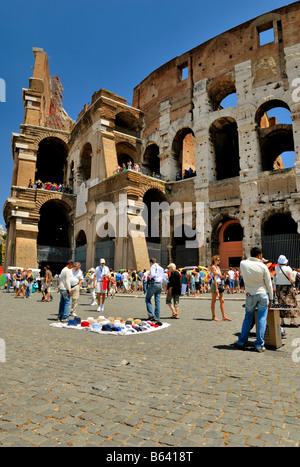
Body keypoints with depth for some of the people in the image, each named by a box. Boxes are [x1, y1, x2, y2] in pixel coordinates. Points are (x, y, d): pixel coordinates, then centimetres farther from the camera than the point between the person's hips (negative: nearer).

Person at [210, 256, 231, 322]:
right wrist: (216, 288, -19)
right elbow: (214, 278, -15)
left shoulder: (218, 267, 16)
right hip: (215, 284, -8)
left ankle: (224, 316, 6)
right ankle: (213, 316, 7)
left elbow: (221, 276, 6)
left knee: (222, 300, 4)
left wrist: (217, 273, -16)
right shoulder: (213, 267, -9)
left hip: (219, 284, 8)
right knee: (214, 301, 0)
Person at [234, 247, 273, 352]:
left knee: (248, 318, 13)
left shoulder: (243, 263, -5)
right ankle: (259, 345, 8)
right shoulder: (263, 267, -10)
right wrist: (271, 298, 7)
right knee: (262, 319, 5)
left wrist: (251, 259, 14)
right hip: (263, 294, -2)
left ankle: (242, 342, 18)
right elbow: (268, 284, -3)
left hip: (250, 295, 2)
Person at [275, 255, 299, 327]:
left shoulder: (277, 268, -2)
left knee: (281, 304, 8)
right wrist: (293, 279, 3)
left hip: (279, 287, 4)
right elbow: (291, 279, -16)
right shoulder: (288, 268, -12)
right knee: (291, 303, 4)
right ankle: (292, 321, -2)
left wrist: (280, 260, 18)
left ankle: (282, 321, 10)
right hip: (288, 287, -3)